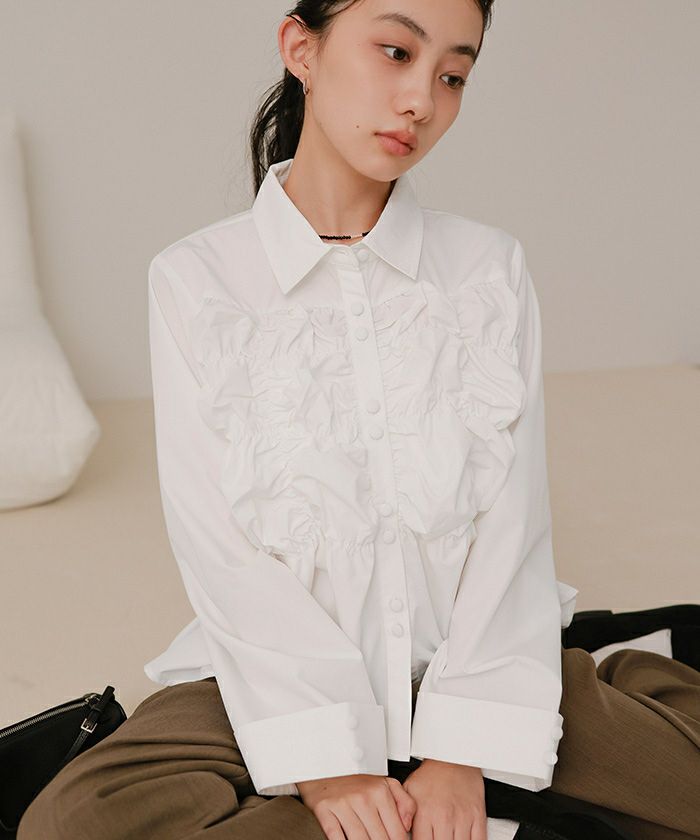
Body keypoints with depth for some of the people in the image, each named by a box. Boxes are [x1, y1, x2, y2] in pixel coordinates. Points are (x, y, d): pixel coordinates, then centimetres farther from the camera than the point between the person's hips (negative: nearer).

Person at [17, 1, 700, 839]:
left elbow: (513, 521, -5)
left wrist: (461, 749, -15)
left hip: (473, 654, 0)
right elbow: (215, 546, -8)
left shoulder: (490, 265, 2)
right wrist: (324, 759, -16)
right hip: (277, 669, 1)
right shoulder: (195, 279, -3)